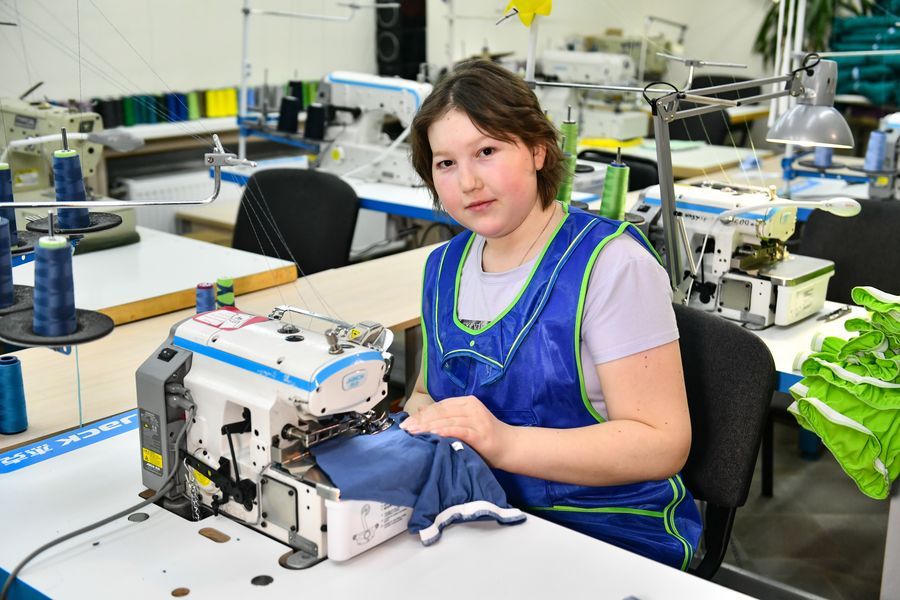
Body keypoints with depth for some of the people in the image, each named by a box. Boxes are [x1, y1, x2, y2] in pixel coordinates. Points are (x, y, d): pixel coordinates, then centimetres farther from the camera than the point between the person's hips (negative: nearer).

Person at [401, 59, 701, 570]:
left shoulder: (610, 264, -14)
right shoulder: (444, 268, 6)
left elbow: (663, 443, -18)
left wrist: (506, 442, -30)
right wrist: (422, 417, -6)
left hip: (612, 538, -6)